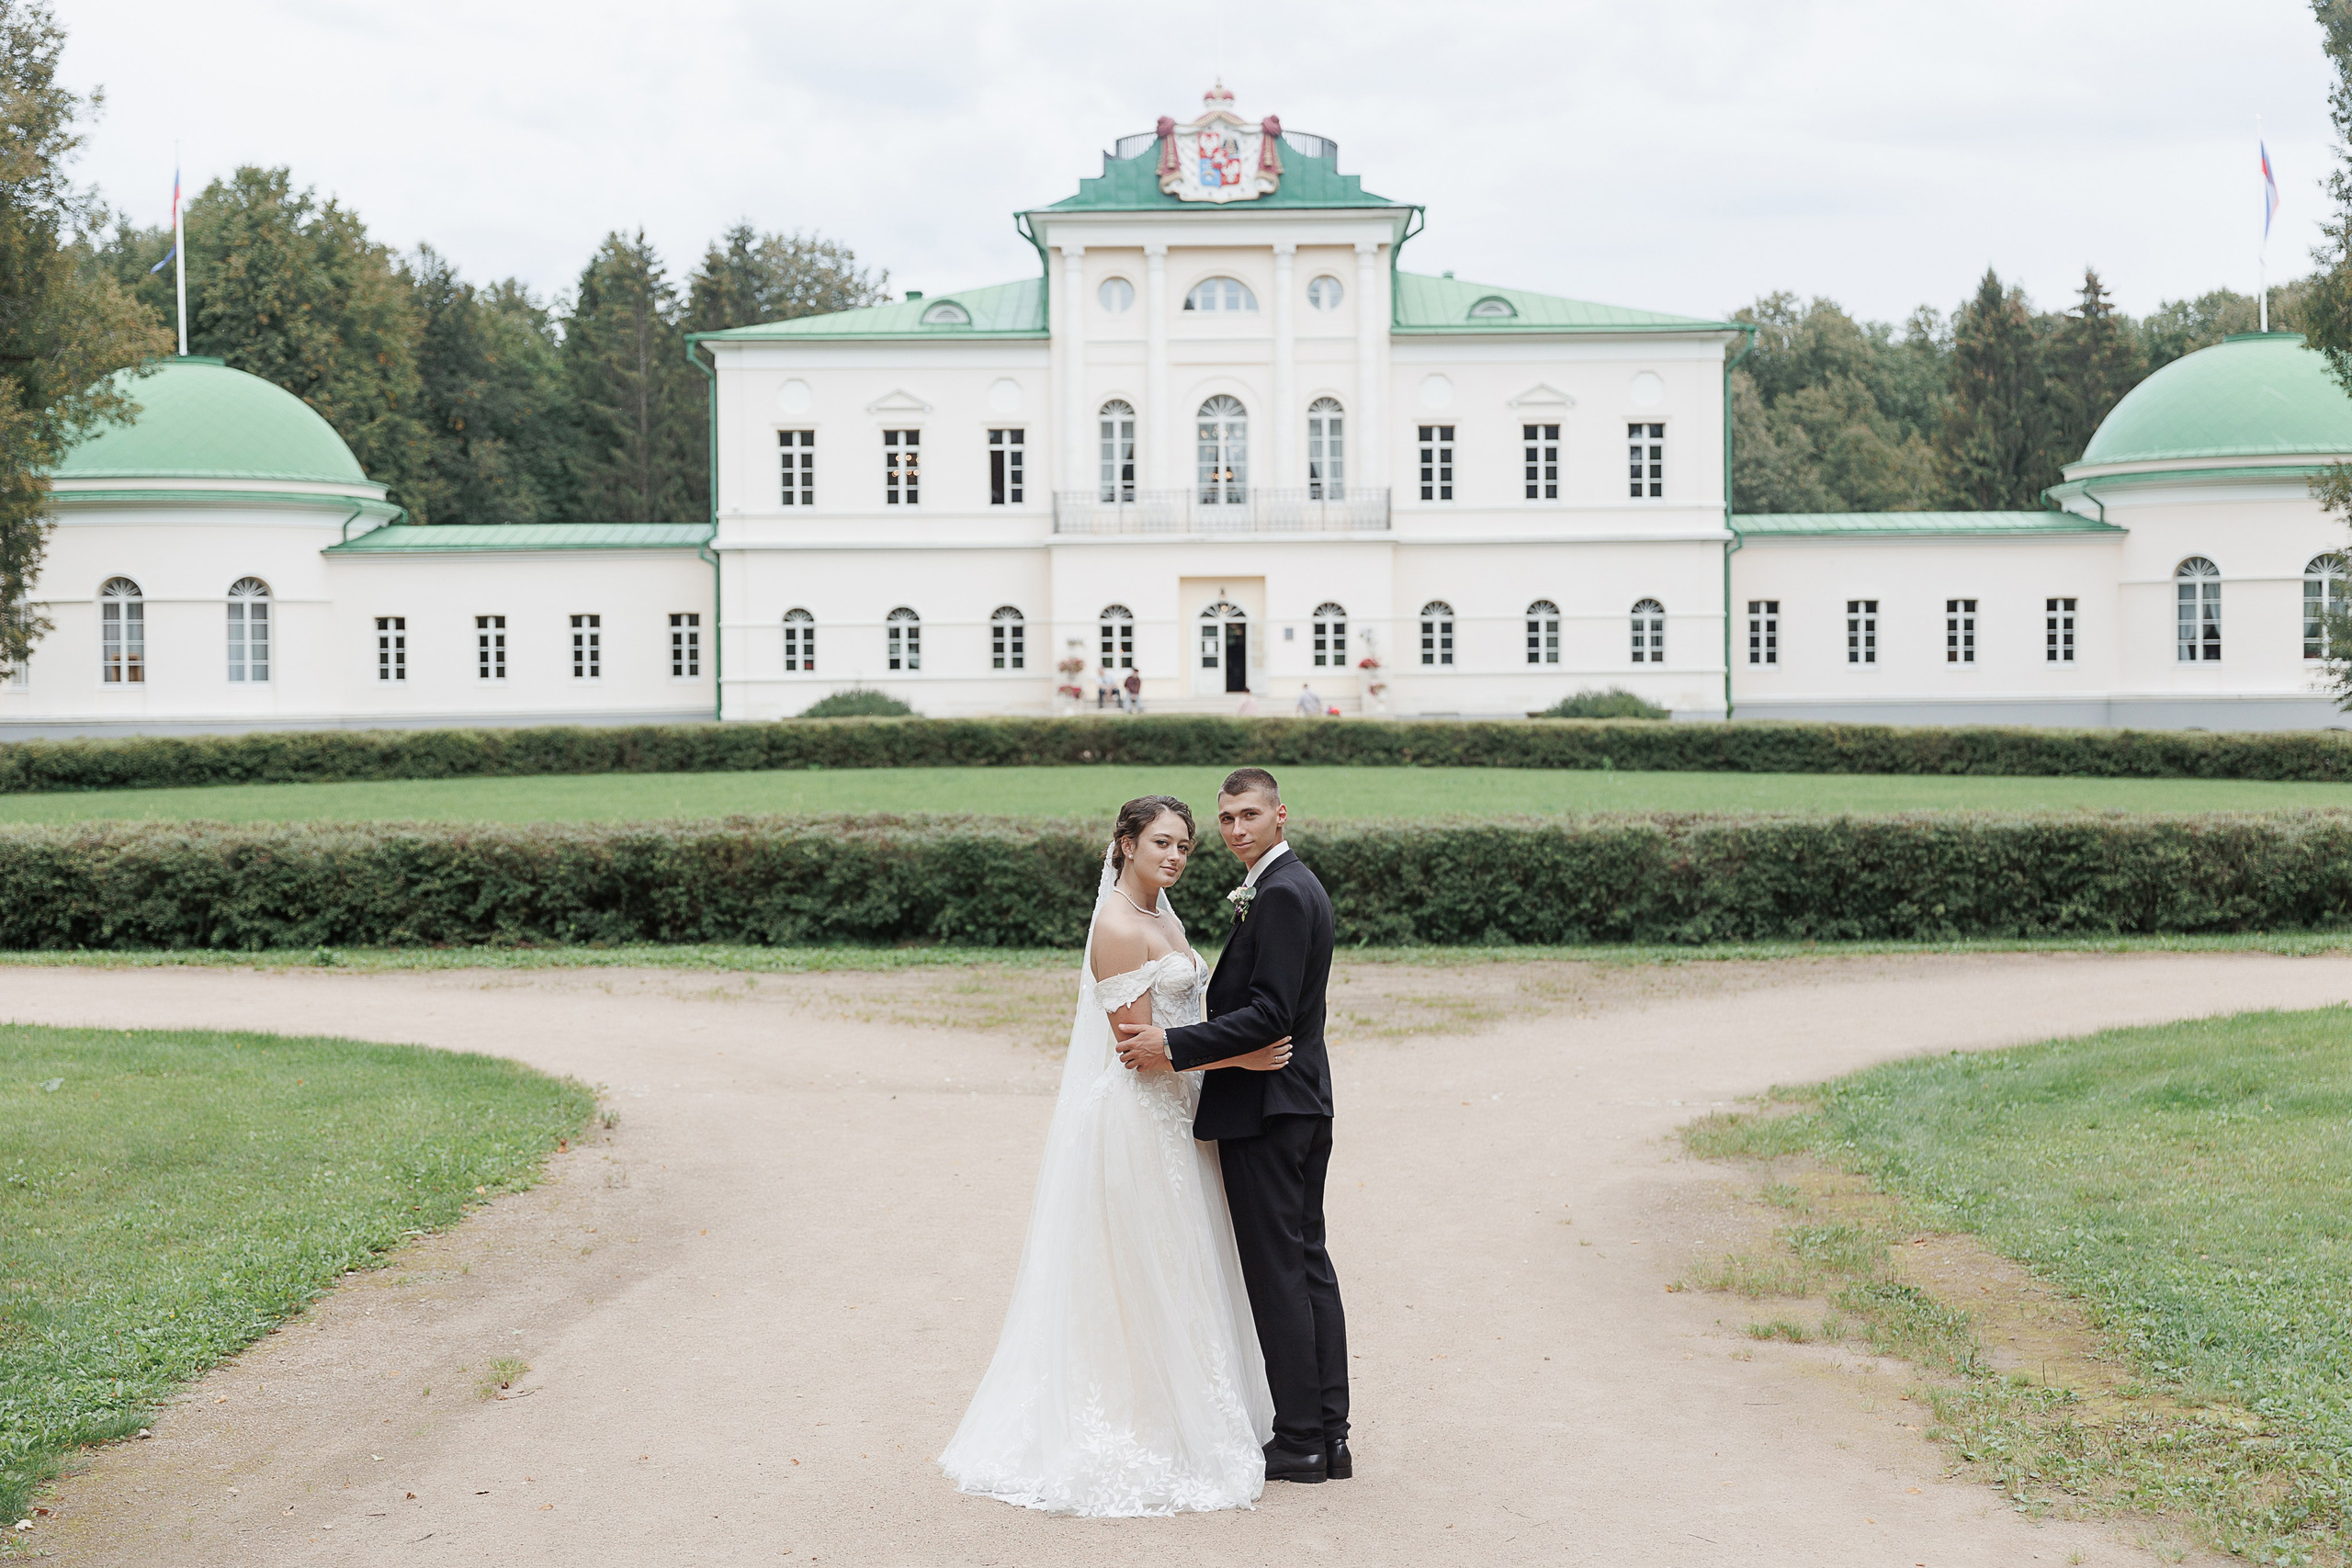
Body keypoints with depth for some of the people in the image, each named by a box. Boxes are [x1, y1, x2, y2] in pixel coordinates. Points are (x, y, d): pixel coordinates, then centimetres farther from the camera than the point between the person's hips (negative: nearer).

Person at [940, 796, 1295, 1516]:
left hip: (1174, 1112, 10)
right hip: (1138, 1114, -10)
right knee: (1142, 1275, -2)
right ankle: (1144, 1438, 8)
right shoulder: (1119, 926, -16)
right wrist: (1236, 1058, -18)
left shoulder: (1165, 920, 13)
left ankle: (1179, 1420, 24)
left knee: (1174, 1272, 15)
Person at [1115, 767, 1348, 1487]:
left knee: (1277, 1272, -3)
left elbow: (1269, 1013, -23)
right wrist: (1181, 1041, 15)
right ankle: (1329, 1435, 17)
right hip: (1304, 1101, 10)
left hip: (1263, 1109, -10)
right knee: (1309, 1264, 12)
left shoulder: (1280, 894, -17)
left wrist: (1175, 1046, -21)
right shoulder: (1297, 885, 15)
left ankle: (1299, 1442, 3)